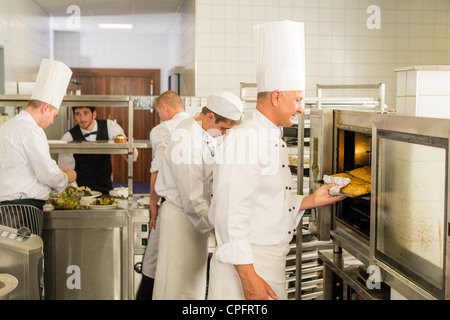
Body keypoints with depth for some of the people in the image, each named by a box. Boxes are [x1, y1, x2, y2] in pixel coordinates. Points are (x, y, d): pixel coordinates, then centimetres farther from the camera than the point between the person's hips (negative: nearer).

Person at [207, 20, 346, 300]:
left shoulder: (274, 140, 14)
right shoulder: (244, 139, -18)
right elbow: (231, 215, -22)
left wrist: (312, 200, 14)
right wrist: (248, 277, -24)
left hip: (272, 264, 10)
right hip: (246, 266, -9)